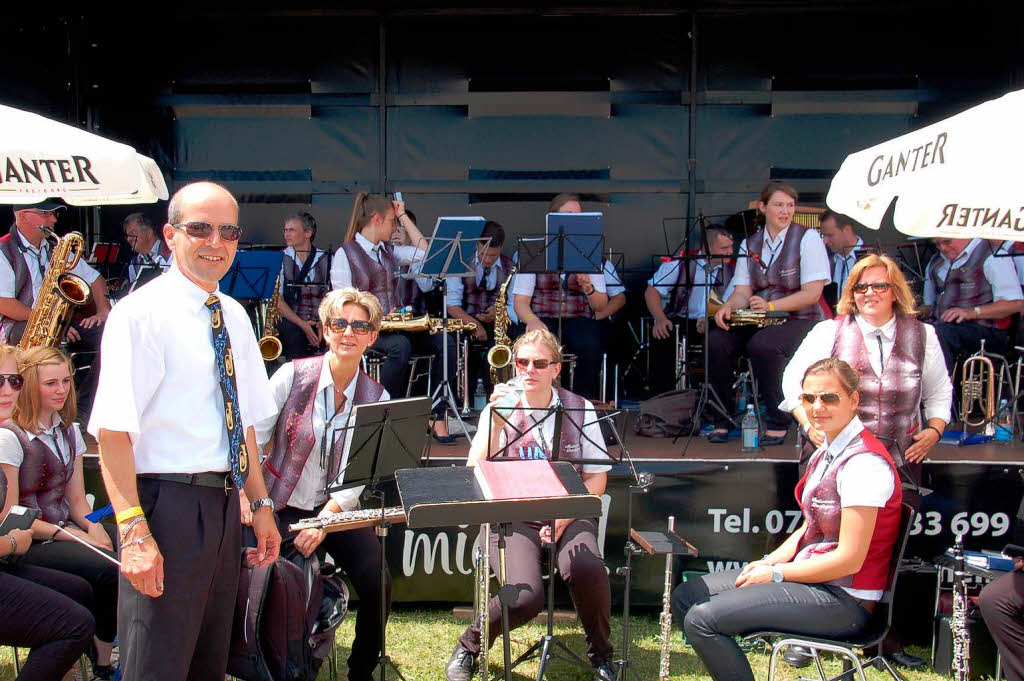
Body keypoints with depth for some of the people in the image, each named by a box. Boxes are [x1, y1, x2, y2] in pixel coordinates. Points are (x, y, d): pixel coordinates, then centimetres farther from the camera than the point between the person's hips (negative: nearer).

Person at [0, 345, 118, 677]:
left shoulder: (69, 432, 14)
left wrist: (93, 526, -7)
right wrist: (69, 535, -17)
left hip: (66, 529, 7)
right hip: (27, 545, -7)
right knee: (109, 571, -30)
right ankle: (104, 665, -12)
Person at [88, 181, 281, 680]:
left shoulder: (234, 317, 13)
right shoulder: (141, 313, -11)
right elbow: (112, 431, -18)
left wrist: (260, 504, 13)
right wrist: (133, 530, -25)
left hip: (224, 504, 8)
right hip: (167, 504, -8)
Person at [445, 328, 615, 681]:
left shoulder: (579, 410, 4)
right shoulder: (499, 410, 1)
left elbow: (596, 477, 4)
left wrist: (563, 519, -10)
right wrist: (497, 423, -22)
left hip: (569, 516, 1)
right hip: (514, 517, -1)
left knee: (586, 571, -32)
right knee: (525, 597, -29)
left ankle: (600, 651, -2)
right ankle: (469, 646, 3)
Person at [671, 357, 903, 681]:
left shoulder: (864, 463, -19)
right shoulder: (826, 453, 11)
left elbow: (849, 559, -22)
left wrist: (775, 573, -13)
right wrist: (770, 561, 1)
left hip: (844, 600, -10)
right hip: (810, 578, 10)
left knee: (701, 619, -21)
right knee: (685, 597, 6)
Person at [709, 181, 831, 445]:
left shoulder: (808, 239, -3)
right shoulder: (750, 244, 12)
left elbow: (812, 294, -11)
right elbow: (742, 292, 5)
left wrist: (770, 306, -23)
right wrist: (728, 307, -19)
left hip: (799, 320, -5)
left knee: (762, 344, -35)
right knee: (715, 341, -21)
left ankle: (778, 423, -20)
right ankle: (722, 420, -9)